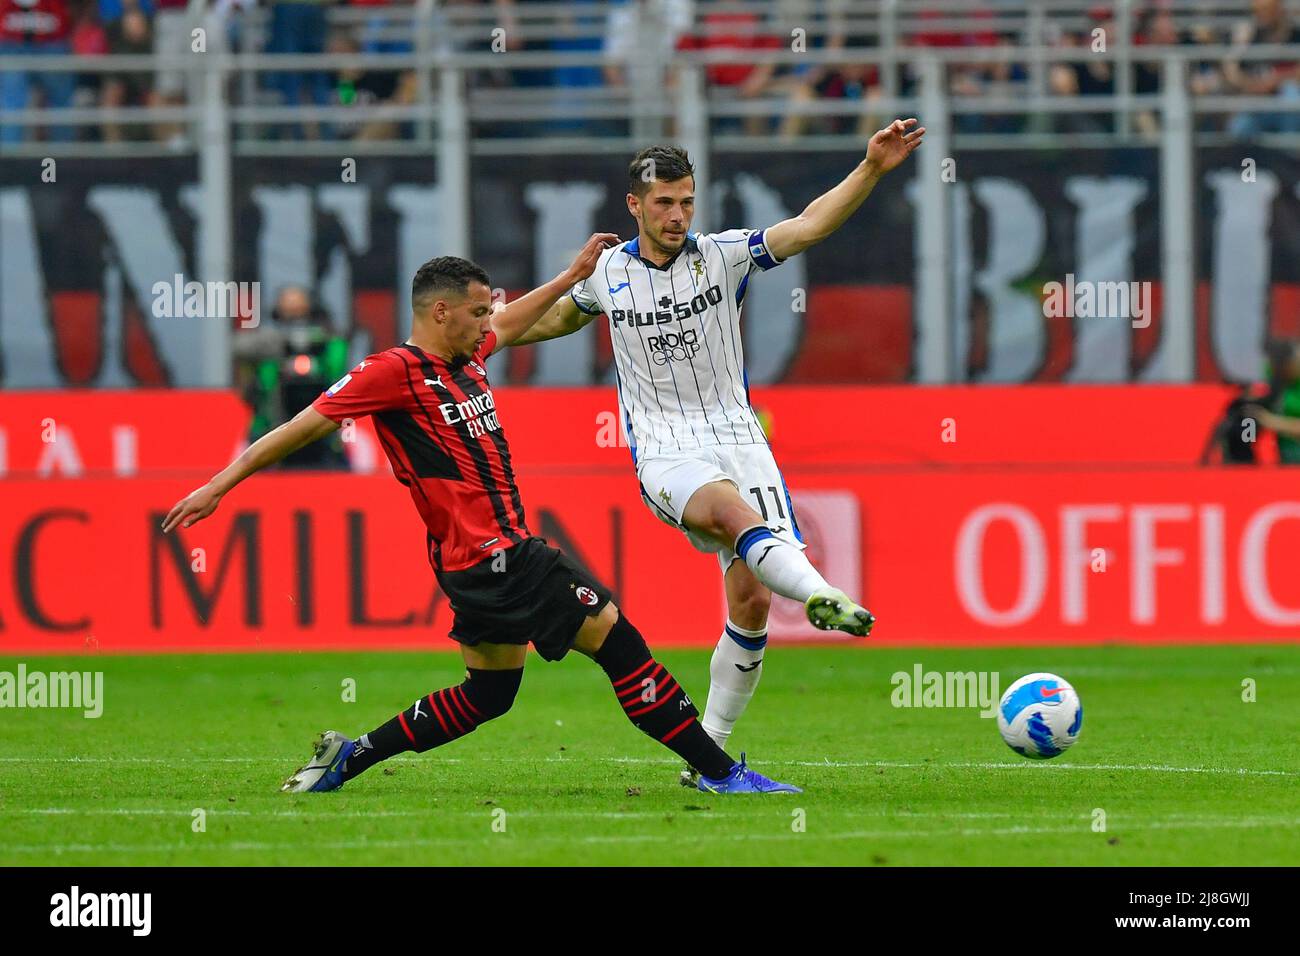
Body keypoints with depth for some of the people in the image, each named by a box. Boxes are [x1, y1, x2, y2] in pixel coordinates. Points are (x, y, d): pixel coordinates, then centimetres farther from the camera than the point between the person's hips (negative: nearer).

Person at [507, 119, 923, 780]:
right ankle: (821, 594, -62)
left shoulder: (724, 254, 1)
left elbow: (810, 225, -12)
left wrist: (872, 168, -25)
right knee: (734, 509, -36)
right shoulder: (608, 272, 5)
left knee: (750, 598, -7)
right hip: (665, 451, -2)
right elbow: (560, 316, 29)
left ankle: (711, 746, 6)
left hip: (737, 437, 2)